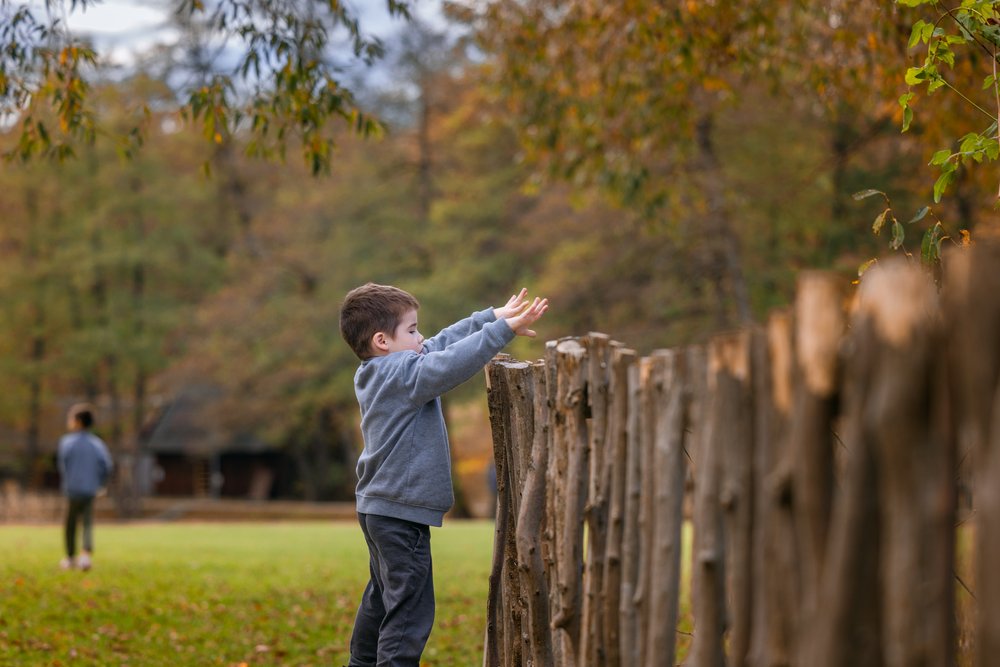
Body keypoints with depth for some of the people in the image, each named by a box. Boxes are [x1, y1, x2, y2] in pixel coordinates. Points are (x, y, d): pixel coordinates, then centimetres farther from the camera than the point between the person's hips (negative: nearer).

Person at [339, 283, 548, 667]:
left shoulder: (378, 373, 11)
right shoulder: (402, 373, -17)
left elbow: (444, 343, 16)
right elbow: (450, 364, -32)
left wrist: (492, 317, 14)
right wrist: (502, 330, -28)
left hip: (378, 507, 11)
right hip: (401, 512, -11)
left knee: (382, 599, 23)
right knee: (410, 607, -10)